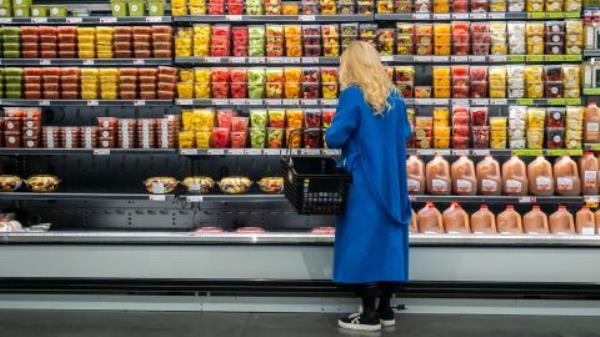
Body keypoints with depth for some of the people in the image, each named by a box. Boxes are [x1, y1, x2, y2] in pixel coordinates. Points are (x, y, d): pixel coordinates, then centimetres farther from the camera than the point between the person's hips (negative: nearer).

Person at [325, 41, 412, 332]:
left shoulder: (353, 95, -13)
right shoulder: (393, 95, 7)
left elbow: (335, 138, -16)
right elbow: (405, 134, 16)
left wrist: (352, 137, 5)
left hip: (364, 183, -6)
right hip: (392, 182, 6)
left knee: (364, 243, 0)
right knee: (388, 240, 12)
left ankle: (370, 315, 5)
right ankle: (385, 309, 19)